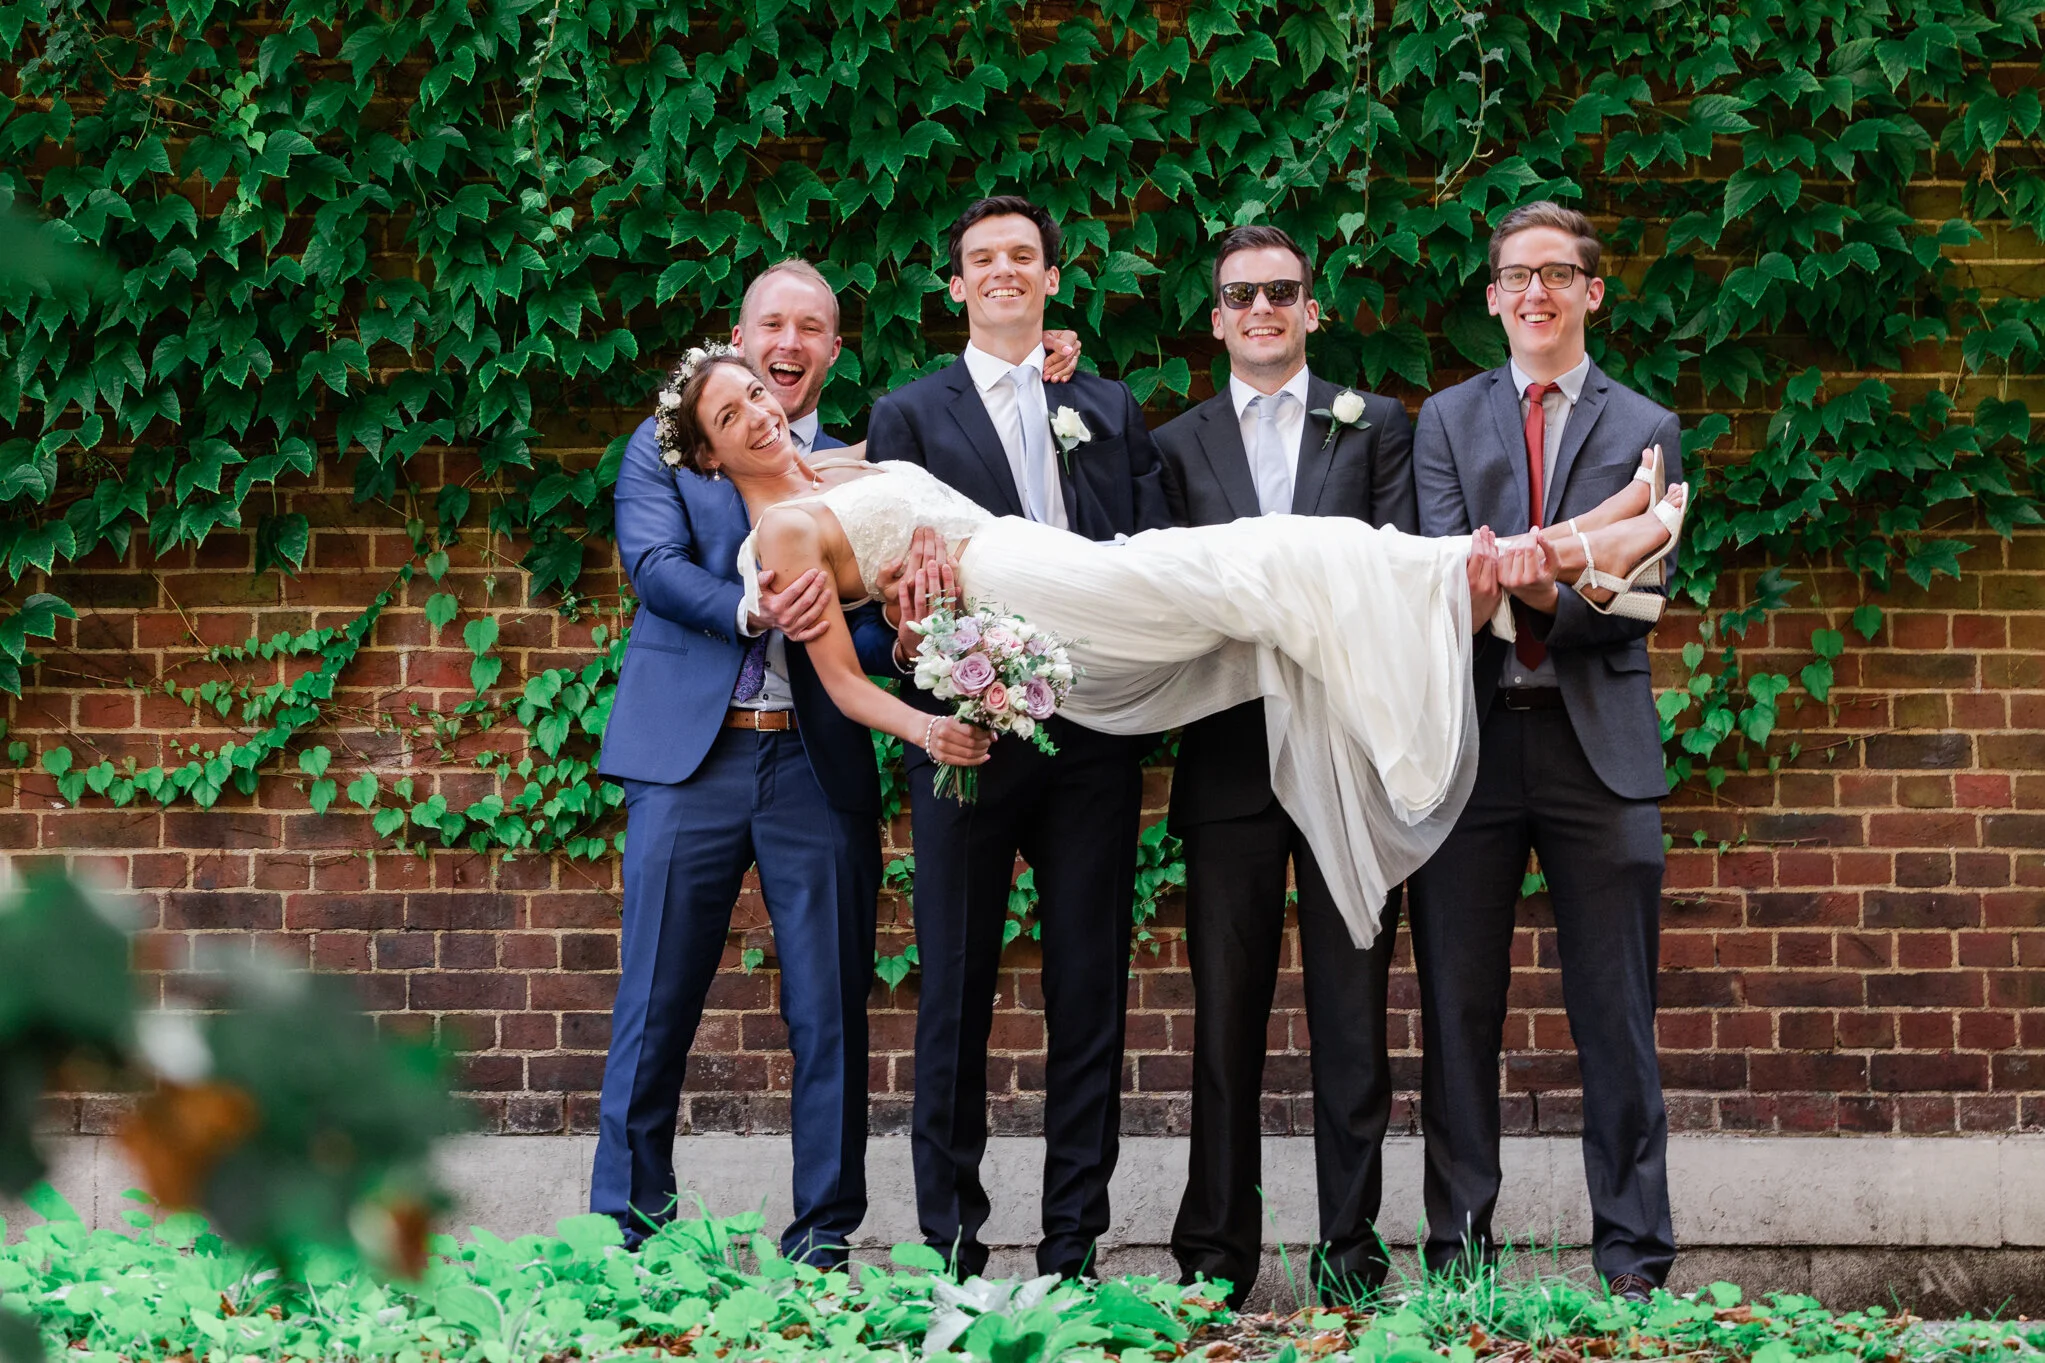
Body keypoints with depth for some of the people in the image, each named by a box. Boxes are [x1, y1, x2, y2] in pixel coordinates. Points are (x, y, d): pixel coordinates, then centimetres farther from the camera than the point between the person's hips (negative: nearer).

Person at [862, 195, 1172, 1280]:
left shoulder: (1112, 410, 17)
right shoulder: (909, 415, 10)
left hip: (1094, 731, 2)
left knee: (1089, 988, 2)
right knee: (957, 991, 0)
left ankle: (1073, 1243, 6)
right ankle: (951, 1243, 4)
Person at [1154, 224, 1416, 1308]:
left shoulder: (1375, 428, 10)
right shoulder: (1177, 446, 12)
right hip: (1230, 758, 1)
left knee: (1351, 1007, 1)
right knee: (1226, 1013, 4)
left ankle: (1351, 1241, 6)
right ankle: (1217, 1248, 9)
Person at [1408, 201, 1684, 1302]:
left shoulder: (1644, 431, 10)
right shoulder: (1447, 421, 14)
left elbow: (1641, 599, 0)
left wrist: (1547, 594, -20)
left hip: (1597, 744, -1)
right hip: (1470, 742, 1)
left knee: (1614, 1016, 0)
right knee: (1458, 1012, 3)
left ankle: (1632, 1254, 4)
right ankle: (1459, 1248, 9)